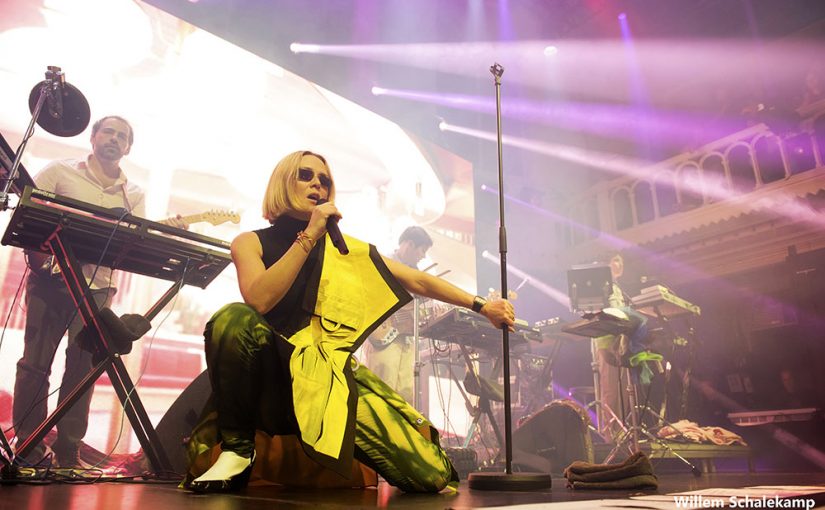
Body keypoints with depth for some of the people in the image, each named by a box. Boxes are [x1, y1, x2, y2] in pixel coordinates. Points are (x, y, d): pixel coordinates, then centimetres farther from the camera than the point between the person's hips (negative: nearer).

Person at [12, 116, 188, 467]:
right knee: (35, 362, -1)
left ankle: (67, 452, 11)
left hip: (96, 288, 2)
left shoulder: (134, 194, 14)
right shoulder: (61, 171, 7)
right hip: (50, 277, -2)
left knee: (82, 368, 2)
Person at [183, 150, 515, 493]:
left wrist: (481, 306, 6)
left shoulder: (345, 248, 11)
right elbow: (259, 300, -16)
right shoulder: (251, 242, 5)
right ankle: (237, 450, -14)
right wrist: (309, 235, -14)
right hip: (268, 377, -1)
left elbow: (419, 282, 10)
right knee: (234, 318, -35)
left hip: (328, 378, 2)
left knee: (431, 474, -14)